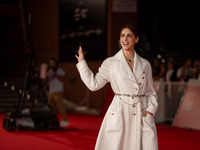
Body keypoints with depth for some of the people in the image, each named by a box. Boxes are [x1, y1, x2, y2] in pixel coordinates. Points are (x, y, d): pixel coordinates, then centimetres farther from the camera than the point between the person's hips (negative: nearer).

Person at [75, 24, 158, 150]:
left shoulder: (145, 64, 11)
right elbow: (94, 84, 5)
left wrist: (150, 109, 1)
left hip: (141, 115, 2)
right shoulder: (111, 63, 5)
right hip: (119, 115, -2)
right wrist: (81, 62, 6)